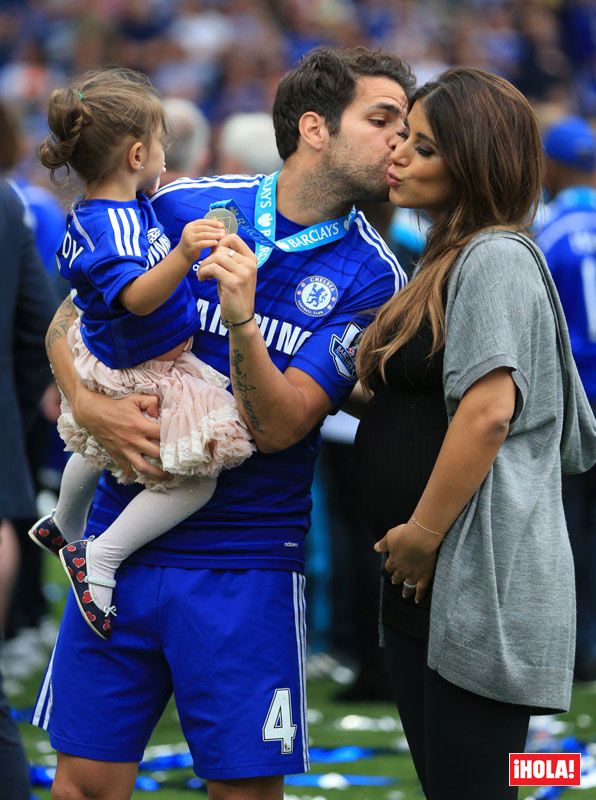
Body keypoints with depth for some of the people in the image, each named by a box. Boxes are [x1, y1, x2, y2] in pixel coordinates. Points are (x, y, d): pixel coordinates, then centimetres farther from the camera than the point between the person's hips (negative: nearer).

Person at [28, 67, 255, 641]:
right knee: (196, 478, -7)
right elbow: (135, 297, -48)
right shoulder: (114, 224, -34)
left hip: (105, 361, 11)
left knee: (99, 451, 37)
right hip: (140, 378, -11)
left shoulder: (92, 213, -2)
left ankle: (64, 528, 63)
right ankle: (99, 558, -6)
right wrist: (182, 255, -63)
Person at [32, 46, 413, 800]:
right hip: (122, 540, 1)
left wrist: (243, 323, -29)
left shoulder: (368, 277, -3)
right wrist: (89, 404, -9)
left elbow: (278, 425, -12)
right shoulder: (183, 207, 1)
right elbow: (68, 320, 11)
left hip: (245, 566, -1)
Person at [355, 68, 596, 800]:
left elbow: (488, 411, -21)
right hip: (422, 586, 10)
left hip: (479, 586, -10)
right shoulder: (446, 264, 19)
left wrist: (424, 536, -16)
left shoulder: (496, 258, -11)